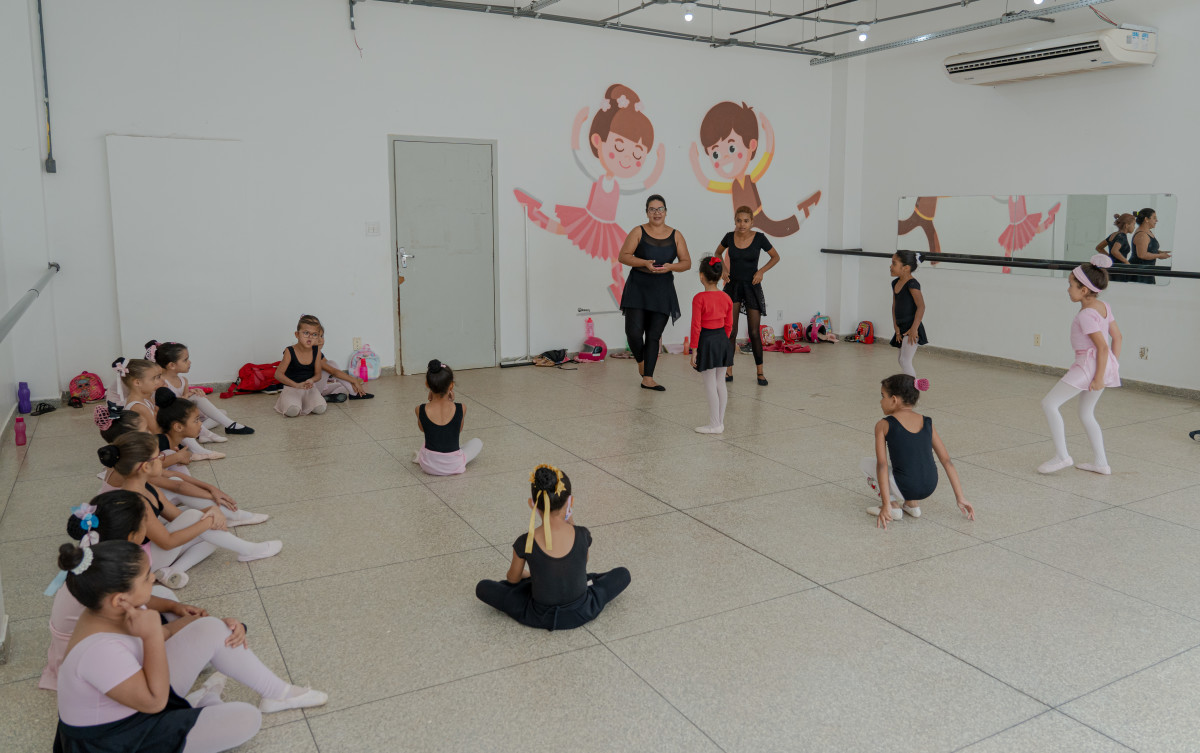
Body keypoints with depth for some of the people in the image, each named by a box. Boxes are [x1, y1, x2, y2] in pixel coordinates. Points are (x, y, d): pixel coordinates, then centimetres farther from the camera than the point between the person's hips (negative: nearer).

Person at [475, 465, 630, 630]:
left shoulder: (525, 543, -18)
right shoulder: (582, 535, -16)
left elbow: (513, 579, 2)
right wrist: (569, 520, 7)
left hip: (540, 618, -1)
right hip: (580, 614, 1)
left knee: (482, 588, 14)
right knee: (623, 574, 20)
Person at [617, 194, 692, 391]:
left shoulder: (676, 236, 6)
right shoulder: (638, 232, 0)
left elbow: (687, 263, 6)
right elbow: (623, 256, -5)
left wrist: (670, 266, -14)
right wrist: (644, 263, -19)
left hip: (662, 290, 2)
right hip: (637, 287, -2)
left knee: (654, 335, 2)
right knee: (634, 331, -11)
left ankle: (648, 379, 9)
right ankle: (640, 361, 22)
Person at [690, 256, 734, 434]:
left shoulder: (699, 298, -15)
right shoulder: (726, 298, 3)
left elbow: (696, 326, -14)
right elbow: (729, 325, 8)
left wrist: (694, 350, -9)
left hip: (706, 341, -6)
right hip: (722, 340, 6)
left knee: (710, 386, 1)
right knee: (720, 383, 14)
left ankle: (714, 424, 6)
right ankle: (720, 421, 21)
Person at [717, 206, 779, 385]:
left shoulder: (759, 238, -9)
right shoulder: (730, 237, -4)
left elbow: (775, 257, 5)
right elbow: (718, 253, 17)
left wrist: (761, 271, -8)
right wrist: (723, 270, 1)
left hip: (752, 287, -1)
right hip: (733, 286, 2)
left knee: (754, 332, 0)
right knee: (730, 331, 0)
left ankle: (760, 373, 11)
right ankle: (728, 371, 9)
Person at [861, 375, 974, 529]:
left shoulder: (884, 425, -4)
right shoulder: (927, 423, 8)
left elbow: (882, 465, -11)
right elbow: (946, 461, 8)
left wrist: (886, 504, -14)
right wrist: (960, 497, 12)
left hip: (904, 489, -5)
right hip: (929, 489, 5)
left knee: (865, 463, 19)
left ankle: (893, 505, 5)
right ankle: (912, 504, 22)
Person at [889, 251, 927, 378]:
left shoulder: (912, 284, -17)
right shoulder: (895, 283, 10)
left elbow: (921, 306, -22)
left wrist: (914, 328, -23)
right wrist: (896, 327, 5)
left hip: (911, 328, -9)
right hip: (902, 327, 9)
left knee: (905, 360, -14)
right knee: (902, 361, 17)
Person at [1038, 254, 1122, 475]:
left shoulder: (1086, 315, -19)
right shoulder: (1104, 307, 9)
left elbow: (1102, 346, -22)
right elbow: (1117, 336, 14)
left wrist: (1099, 377, -18)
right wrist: (1114, 366, 17)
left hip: (1089, 364, -10)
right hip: (1103, 364, 10)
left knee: (1049, 403, -5)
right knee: (1086, 413, 20)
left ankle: (1062, 455, -3)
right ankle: (1100, 463, 23)